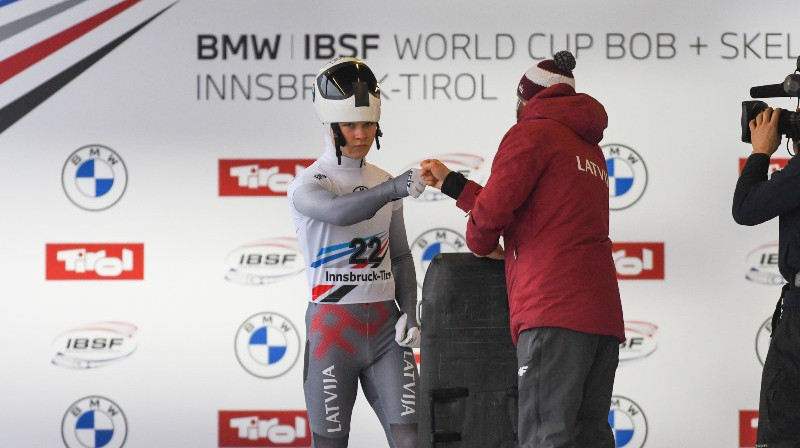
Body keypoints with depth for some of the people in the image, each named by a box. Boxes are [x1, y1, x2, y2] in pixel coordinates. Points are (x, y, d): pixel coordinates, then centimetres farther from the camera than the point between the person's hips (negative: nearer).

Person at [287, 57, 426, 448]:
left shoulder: (383, 182, 12)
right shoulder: (307, 184, -6)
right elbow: (340, 212, -29)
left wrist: (409, 311, 4)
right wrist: (392, 190, -45)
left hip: (384, 325, 4)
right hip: (332, 327, -4)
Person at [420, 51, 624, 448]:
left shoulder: (532, 132, 1)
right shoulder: (590, 149, 28)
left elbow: (494, 208, -10)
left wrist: (479, 244, 12)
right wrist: (451, 184, 34)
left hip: (554, 310, -9)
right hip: (602, 314, 9)